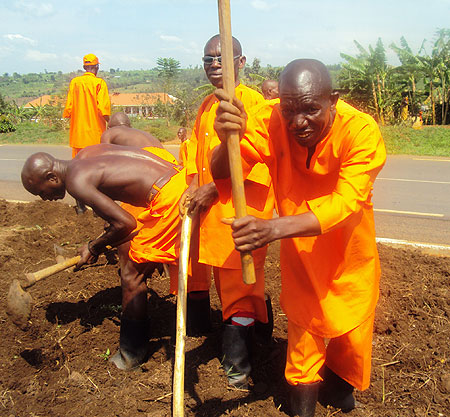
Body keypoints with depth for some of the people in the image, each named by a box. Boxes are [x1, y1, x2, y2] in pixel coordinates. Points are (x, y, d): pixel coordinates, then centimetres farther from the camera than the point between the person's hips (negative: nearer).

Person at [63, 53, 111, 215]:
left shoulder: (74, 82, 4)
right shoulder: (99, 83, -7)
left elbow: (68, 108, 3)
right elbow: (103, 109, -15)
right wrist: (109, 121, 0)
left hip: (77, 133, 4)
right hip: (95, 132, -3)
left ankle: (80, 206, 12)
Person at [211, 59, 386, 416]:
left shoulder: (361, 130, -30)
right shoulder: (270, 119, -23)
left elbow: (345, 202, -40)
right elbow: (222, 173, -28)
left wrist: (273, 229, -56)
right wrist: (227, 141, -52)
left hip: (348, 251, 0)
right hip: (299, 247, 1)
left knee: (352, 334, 12)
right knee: (303, 329, 8)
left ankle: (337, 386, 46)